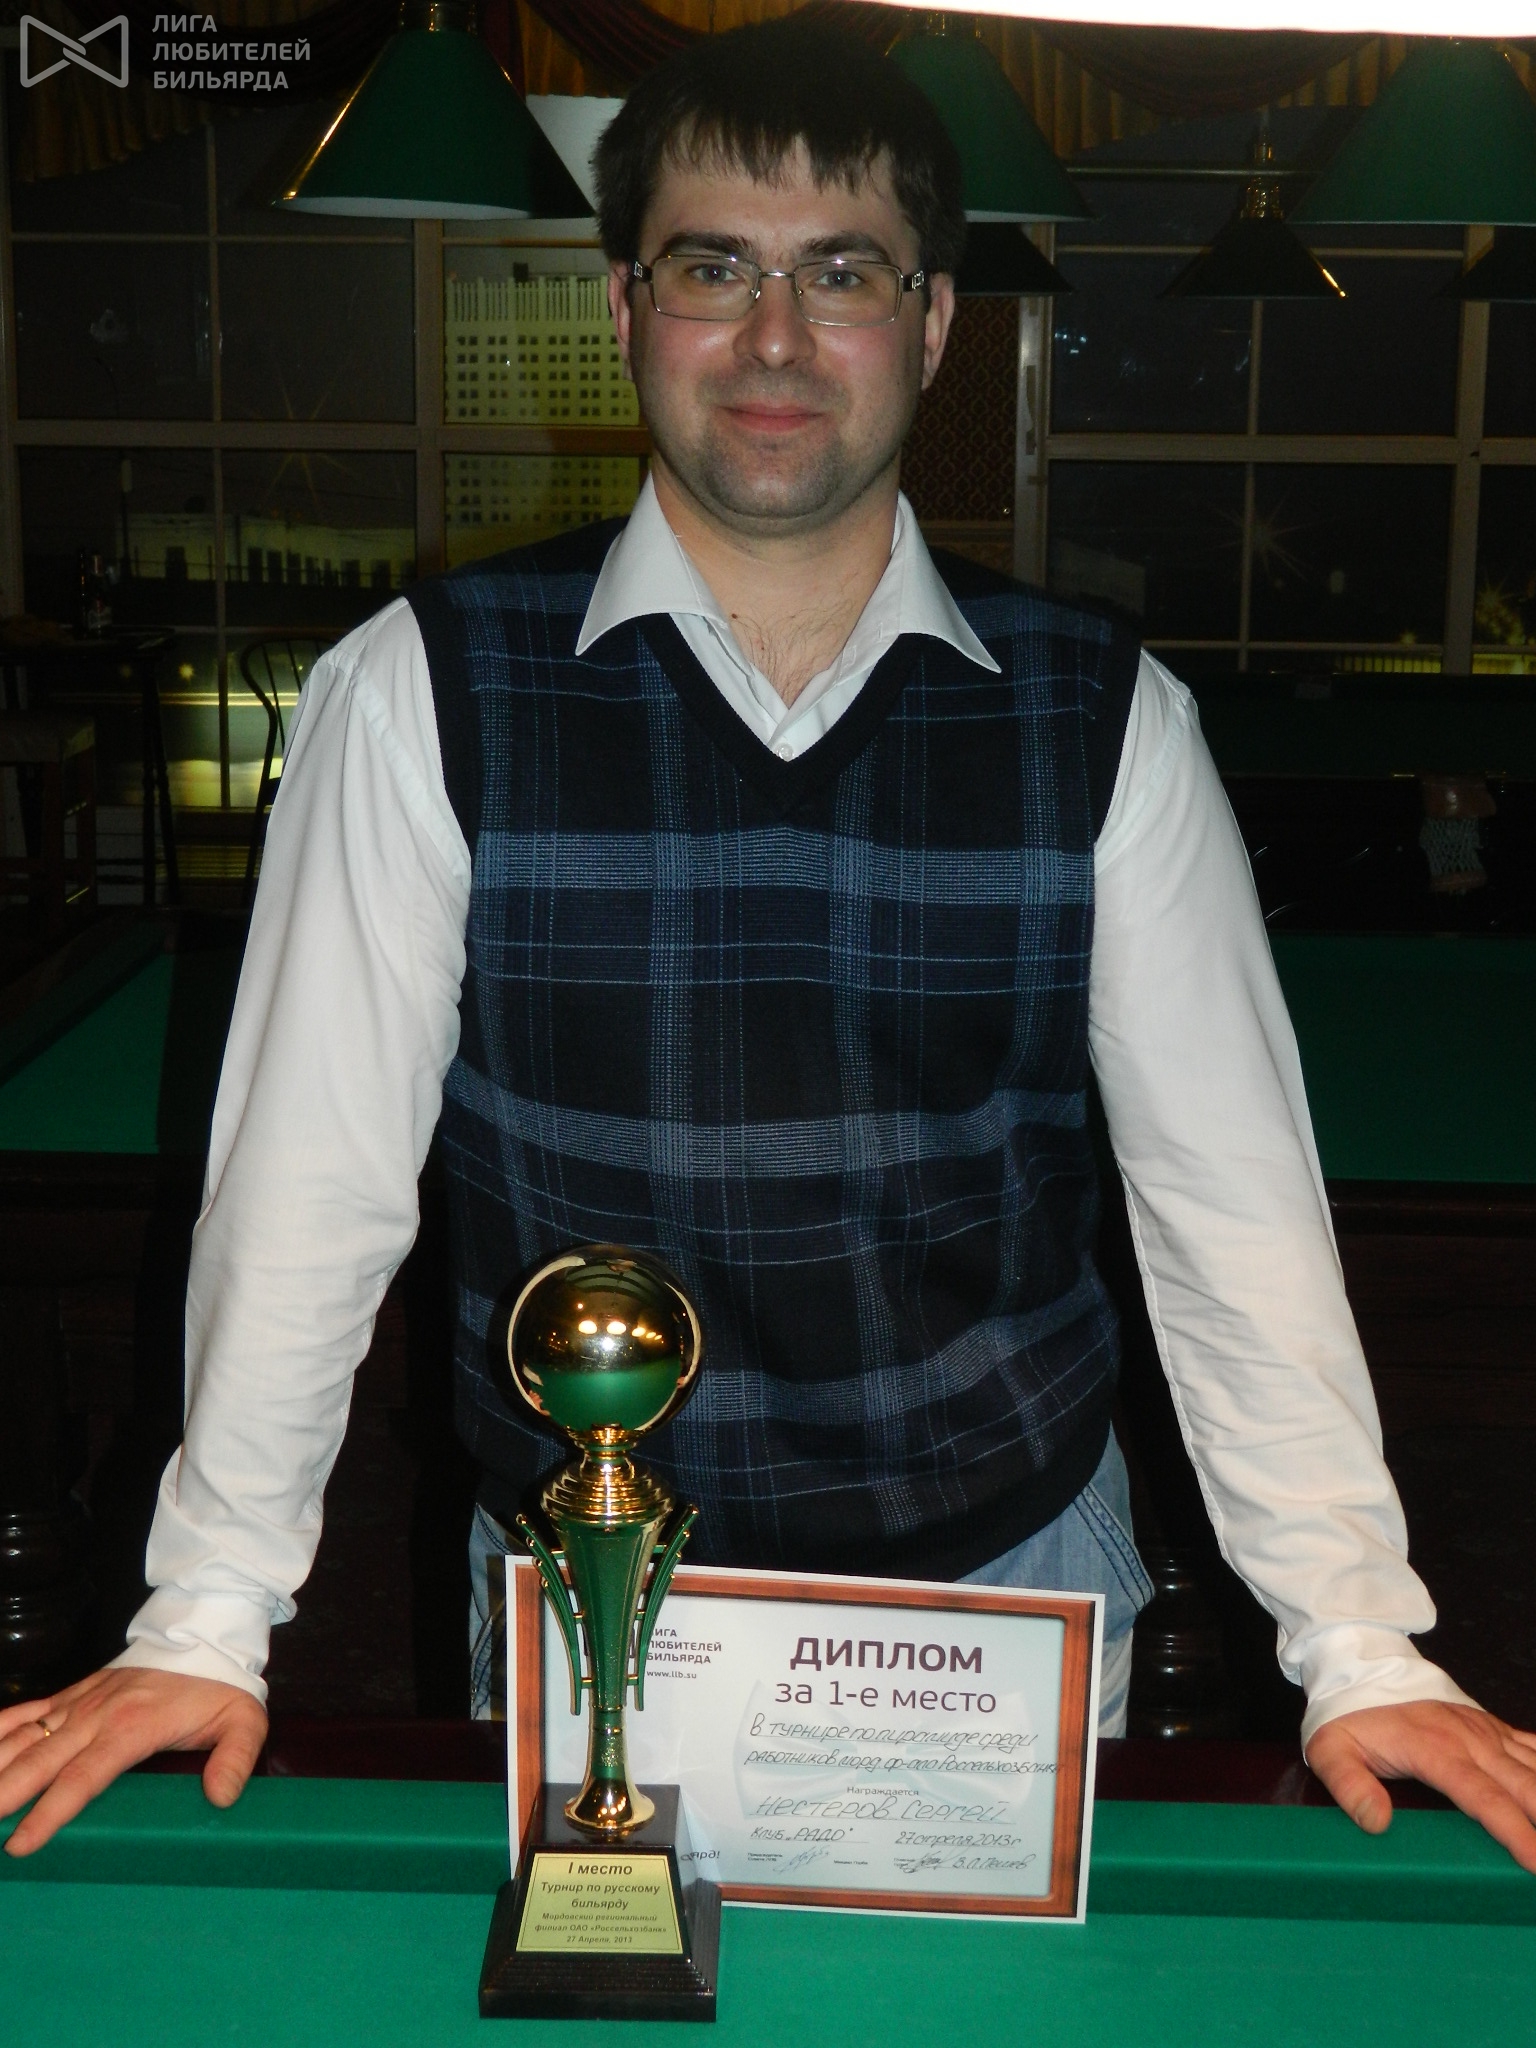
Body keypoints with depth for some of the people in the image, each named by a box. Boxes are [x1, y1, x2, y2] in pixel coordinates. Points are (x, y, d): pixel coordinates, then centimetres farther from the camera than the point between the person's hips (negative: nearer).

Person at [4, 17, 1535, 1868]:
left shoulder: (1102, 722, -6)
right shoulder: (425, 695, -11)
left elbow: (1231, 1192, -4)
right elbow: (312, 1169, -9)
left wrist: (1363, 1649, -5)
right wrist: (207, 1626, -7)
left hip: (1013, 1575, 1)